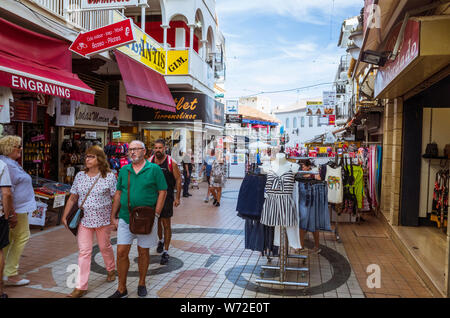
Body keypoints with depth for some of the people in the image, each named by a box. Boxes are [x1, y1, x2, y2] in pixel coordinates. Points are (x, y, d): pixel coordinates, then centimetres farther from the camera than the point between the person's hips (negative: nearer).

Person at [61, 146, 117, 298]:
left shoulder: (109, 177, -7)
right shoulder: (80, 176, 4)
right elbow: (73, 198, 9)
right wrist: (65, 216, 5)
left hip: (103, 220, -2)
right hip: (84, 220, 3)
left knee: (105, 246, 14)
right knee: (84, 251, 0)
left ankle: (111, 270, 42)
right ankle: (81, 287, 5)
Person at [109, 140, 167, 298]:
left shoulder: (154, 169, -4)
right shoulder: (124, 170, 7)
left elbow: (162, 192, -5)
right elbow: (118, 194, 11)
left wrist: (155, 215, -11)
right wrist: (113, 217, 7)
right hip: (125, 218, 3)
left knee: (143, 251, 10)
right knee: (121, 252, 1)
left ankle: (141, 284, 29)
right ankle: (122, 289, 15)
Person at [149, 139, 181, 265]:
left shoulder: (171, 162, -9)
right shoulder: (150, 161, 1)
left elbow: (178, 179, -4)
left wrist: (177, 197, -7)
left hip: (167, 196, -4)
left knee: (166, 224, 0)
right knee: (156, 221, 18)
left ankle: (166, 252, 10)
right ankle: (161, 240, 46)